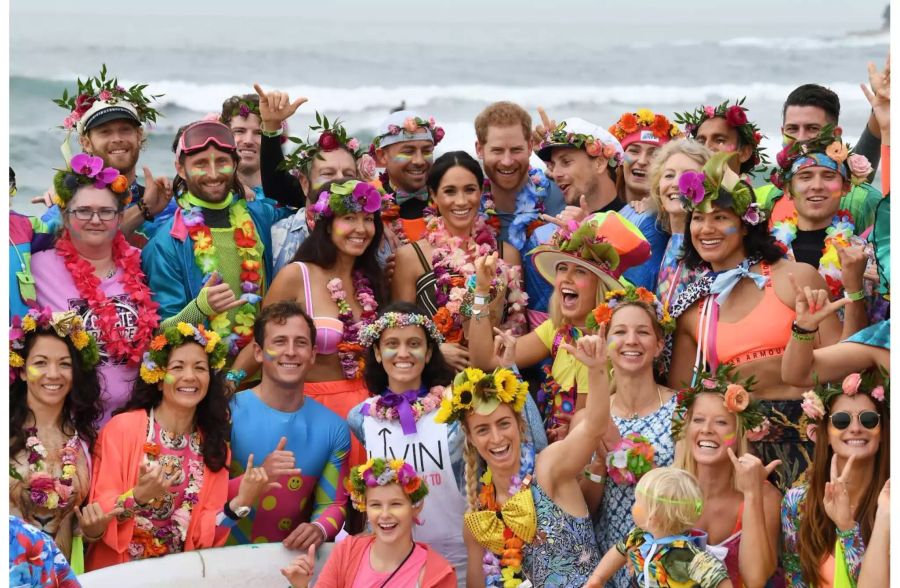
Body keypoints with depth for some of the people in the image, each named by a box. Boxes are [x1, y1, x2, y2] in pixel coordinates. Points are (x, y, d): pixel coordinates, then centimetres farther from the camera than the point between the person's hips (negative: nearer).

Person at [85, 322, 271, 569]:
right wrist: (138, 497, -22)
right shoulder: (122, 428, -6)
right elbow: (98, 517, -6)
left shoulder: (215, 446, 6)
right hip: (118, 569, -3)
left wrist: (240, 502, -13)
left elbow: (201, 534, 2)